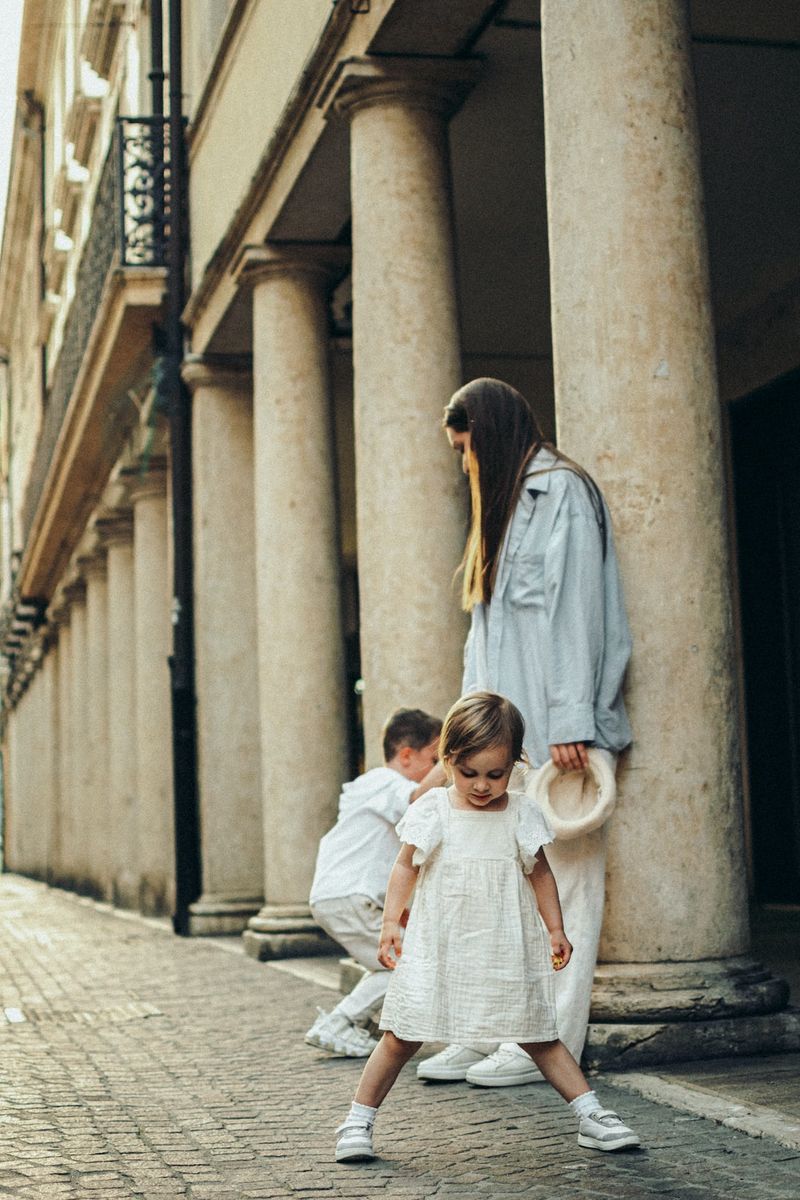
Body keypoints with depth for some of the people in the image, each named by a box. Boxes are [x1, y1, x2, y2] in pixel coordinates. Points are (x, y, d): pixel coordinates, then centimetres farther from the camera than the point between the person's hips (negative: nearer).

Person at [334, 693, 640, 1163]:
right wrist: (391, 921, -4)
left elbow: (540, 874, 9)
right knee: (401, 1038, 1)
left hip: (506, 954, 1)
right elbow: (406, 866, 4)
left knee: (539, 1036, 7)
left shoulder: (521, 814, 0)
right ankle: (358, 1121, 13)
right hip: (436, 951, -1)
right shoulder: (434, 811, -4)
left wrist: (555, 929, 5)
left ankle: (591, 1115, 15)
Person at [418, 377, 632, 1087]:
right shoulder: (508, 504, 24)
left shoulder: (560, 491, -4)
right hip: (508, 729, 9)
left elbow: (573, 605, -13)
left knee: (562, 874, -6)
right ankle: (493, 1030, 7)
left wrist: (569, 721, -19)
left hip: (554, 728, -9)